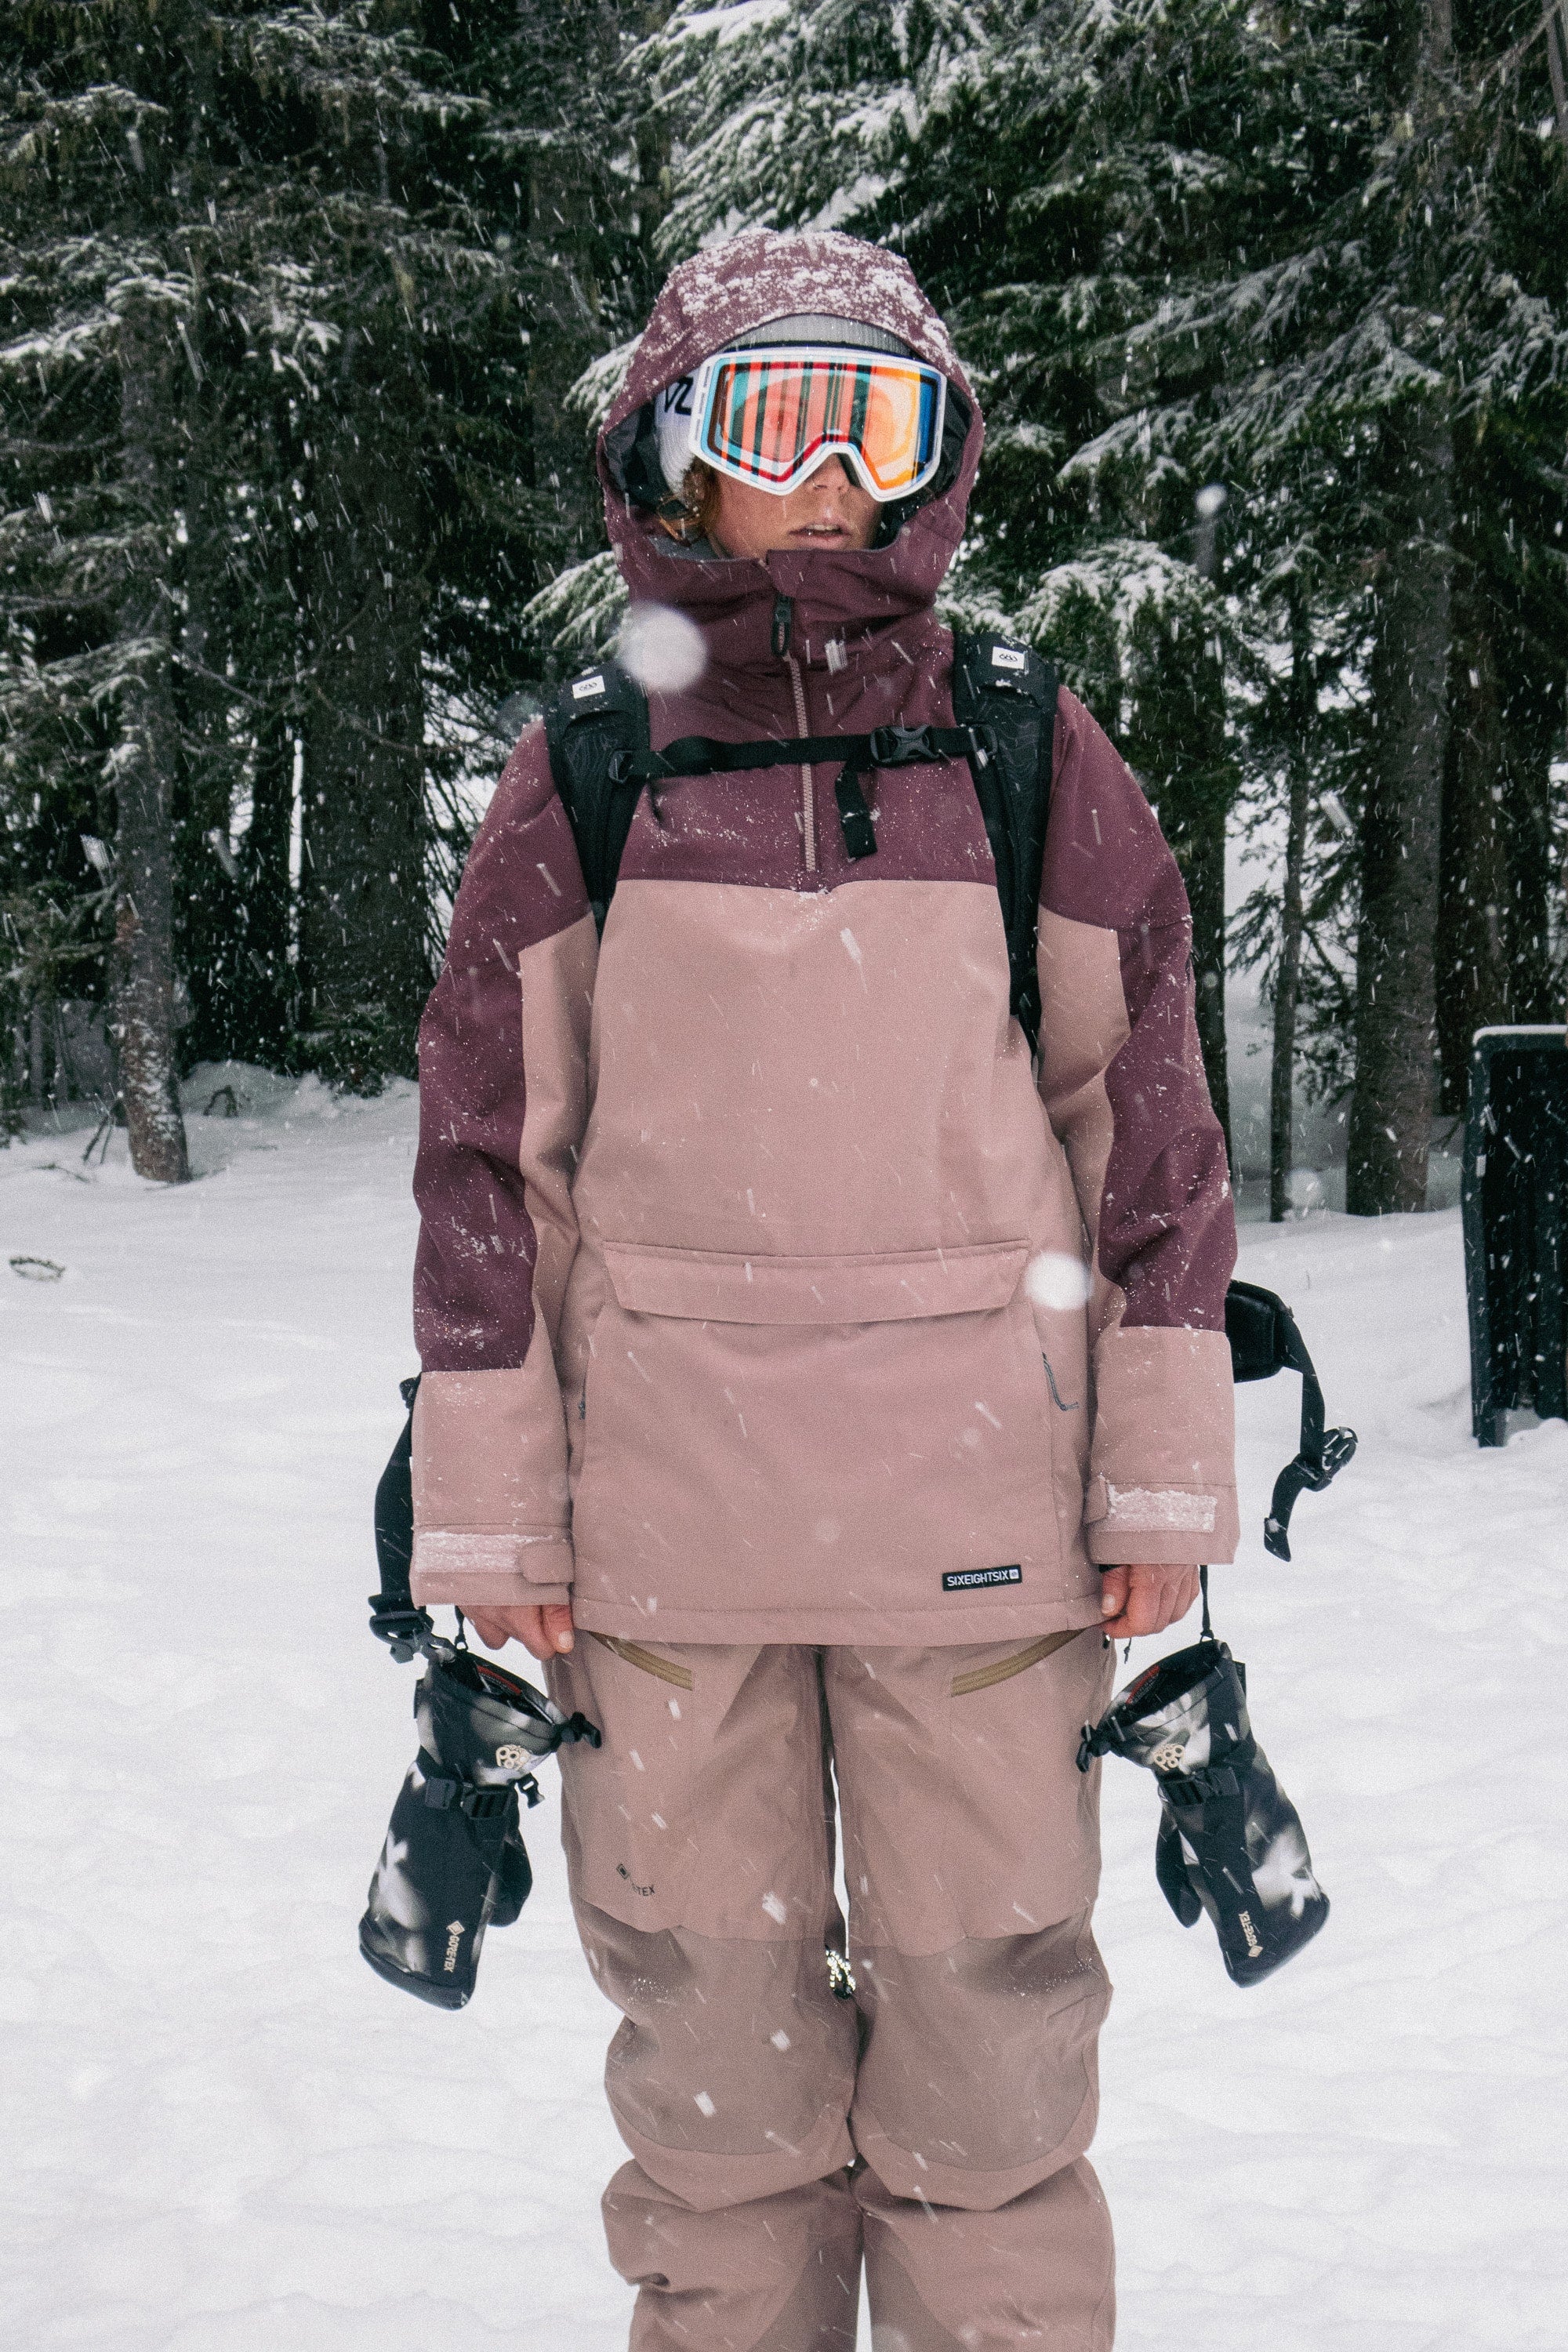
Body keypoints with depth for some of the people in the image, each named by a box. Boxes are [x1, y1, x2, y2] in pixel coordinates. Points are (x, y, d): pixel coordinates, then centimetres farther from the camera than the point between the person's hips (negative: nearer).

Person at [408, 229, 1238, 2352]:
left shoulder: (1042, 766, 5)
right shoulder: (578, 785, 5)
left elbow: (1152, 1123, 7)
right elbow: (490, 1158, 7)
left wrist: (1163, 1477, 4)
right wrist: (493, 1513, 4)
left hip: (978, 1512, 0)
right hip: (667, 1516, 1)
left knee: (990, 2020, 4)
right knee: (712, 2020, 8)